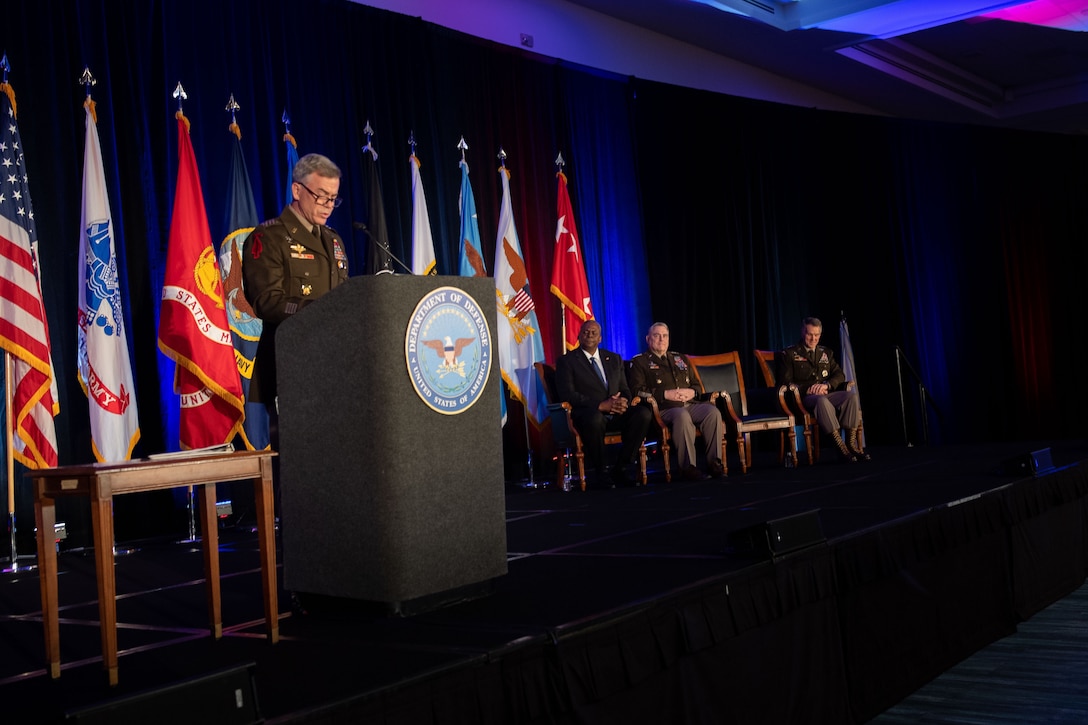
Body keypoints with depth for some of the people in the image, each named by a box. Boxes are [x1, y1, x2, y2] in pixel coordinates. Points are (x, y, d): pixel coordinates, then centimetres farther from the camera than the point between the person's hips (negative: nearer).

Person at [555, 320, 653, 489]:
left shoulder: (614, 359, 21)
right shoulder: (566, 361, 5)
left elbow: (625, 390, 18)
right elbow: (567, 394, -8)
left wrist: (624, 402, -9)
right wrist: (600, 405, -19)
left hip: (616, 413, 5)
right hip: (588, 414, -5)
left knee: (644, 413, -24)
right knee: (594, 418, -41)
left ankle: (620, 468, -14)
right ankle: (599, 473, -20)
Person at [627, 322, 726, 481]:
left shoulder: (681, 358, 29)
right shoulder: (639, 362, 12)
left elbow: (697, 385, 29)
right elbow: (637, 390, -2)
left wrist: (692, 392, 3)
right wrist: (665, 394, -11)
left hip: (690, 404, 5)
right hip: (664, 409, -5)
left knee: (713, 411, -27)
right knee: (682, 415, -39)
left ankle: (714, 462, -24)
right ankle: (688, 466, -34)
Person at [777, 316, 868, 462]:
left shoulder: (826, 353, 25)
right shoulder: (789, 354, 10)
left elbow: (840, 375, 14)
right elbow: (785, 381, 0)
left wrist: (826, 385, -9)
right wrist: (807, 389, -15)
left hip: (827, 394, 5)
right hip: (804, 398, -5)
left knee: (852, 395, -28)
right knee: (822, 401, -41)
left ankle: (851, 443, -29)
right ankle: (840, 447, -39)